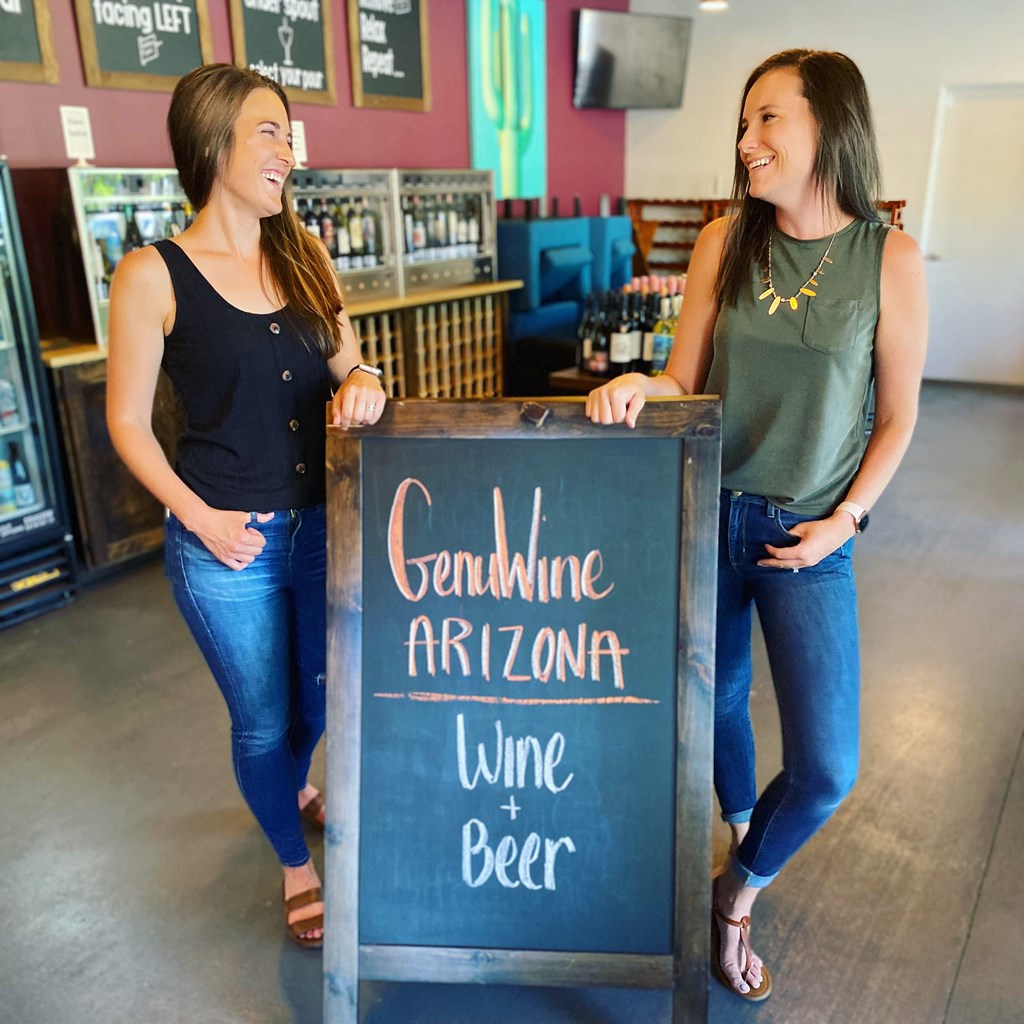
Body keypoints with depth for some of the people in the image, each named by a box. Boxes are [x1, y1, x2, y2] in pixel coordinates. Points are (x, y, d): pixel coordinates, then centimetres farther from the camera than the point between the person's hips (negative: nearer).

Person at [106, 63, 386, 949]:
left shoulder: (305, 255, 3)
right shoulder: (152, 275, -10)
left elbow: (346, 366, 11)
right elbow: (128, 421, -5)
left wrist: (364, 383, -13)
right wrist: (200, 517, -14)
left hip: (323, 526, 5)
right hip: (226, 544, -4)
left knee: (323, 697, 22)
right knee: (265, 721, 12)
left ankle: (293, 788, 57)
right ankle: (297, 866, 40)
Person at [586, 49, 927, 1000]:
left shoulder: (889, 257, -7)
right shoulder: (726, 241, -2)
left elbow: (896, 416, 0)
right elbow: (687, 380, 0)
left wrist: (843, 521, -7)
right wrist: (636, 386, -21)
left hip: (808, 537, -1)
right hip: (710, 517, 2)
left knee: (826, 767, -3)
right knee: (716, 699, 19)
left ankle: (738, 891, 27)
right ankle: (742, 828, 50)